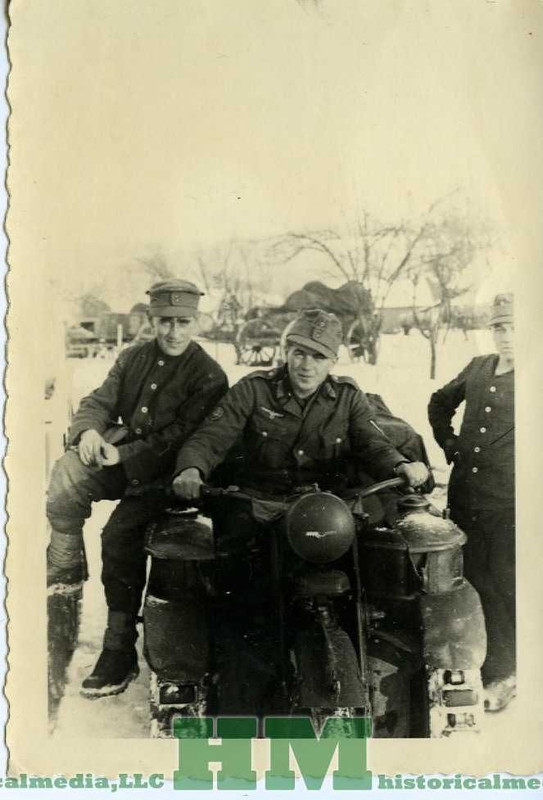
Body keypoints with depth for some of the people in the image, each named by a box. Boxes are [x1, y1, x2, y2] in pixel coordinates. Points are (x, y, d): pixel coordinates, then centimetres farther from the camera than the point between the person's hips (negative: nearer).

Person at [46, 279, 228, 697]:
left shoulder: (209, 376, -9)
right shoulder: (134, 357, 11)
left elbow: (181, 437, -16)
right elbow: (100, 401, 8)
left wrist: (124, 456, -23)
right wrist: (89, 430, -16)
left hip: (165, 471, -6)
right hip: (121, 453, 6)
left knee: (119, 536, -23)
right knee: (65, 477, -20)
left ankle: (120, 651, -11)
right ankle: (66, 573, 0)